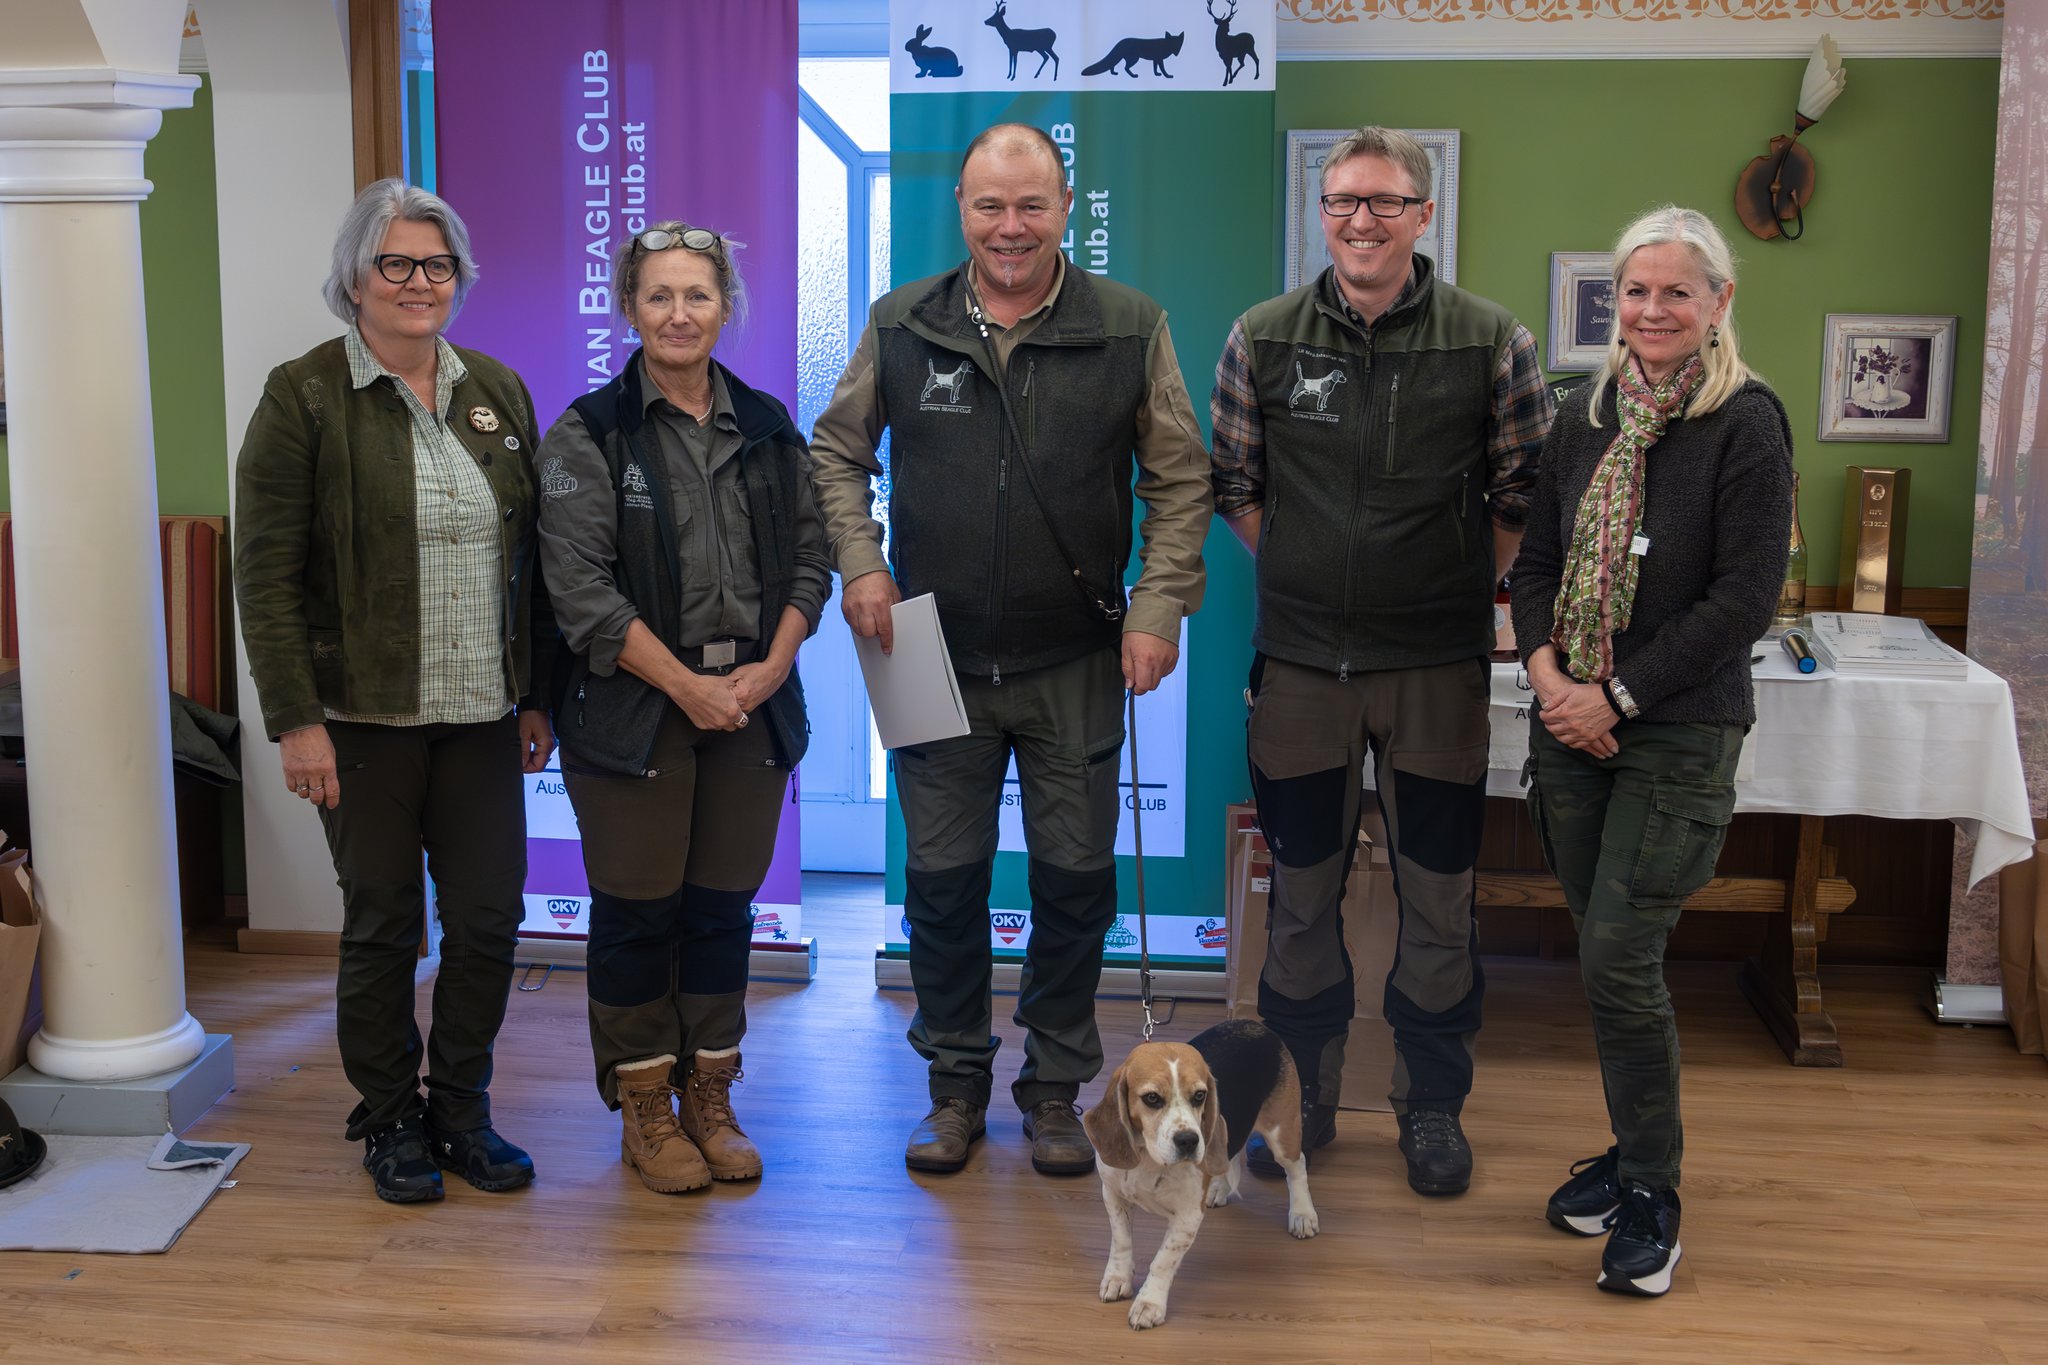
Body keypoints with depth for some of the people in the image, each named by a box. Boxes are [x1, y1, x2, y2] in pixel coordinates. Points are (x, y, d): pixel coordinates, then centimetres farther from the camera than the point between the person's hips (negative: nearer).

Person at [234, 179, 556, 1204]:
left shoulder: (498, 392, 10)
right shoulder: (304, 397, -4)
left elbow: (531, 559, 12)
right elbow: (266, 572, -8)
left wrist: (538, 696, 8)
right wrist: (295, 720, -14)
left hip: (481, 715, 4)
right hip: (364, 717, -4)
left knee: (488, 920, 5)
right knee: (382, 925, 6)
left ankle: (463, 1112, 23)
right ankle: (390, 1120, 24)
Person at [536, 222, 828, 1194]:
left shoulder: (768, 429, 10)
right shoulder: (588, 433, -3)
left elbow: (810, 558, 9)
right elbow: (581, 586, -11)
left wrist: (770, 666, -6)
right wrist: (685, 684, -14)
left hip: (752, 705, 4)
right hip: (633, 708, -3)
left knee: (724, 906, 9)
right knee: (639, 910, 3)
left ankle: (710, 1097, 23)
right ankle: (644, 1110, 17)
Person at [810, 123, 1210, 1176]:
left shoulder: (1129, 328, -1)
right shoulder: (900, 327, 1)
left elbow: (1179, 479, 3)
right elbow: (837, 452, 12)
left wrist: (1158, 606, -6)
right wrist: (858, 564, -3)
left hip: (1076, 663, 0)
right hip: (937, 657, 1)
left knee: (1076, 877, 6)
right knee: (942, 878, 8)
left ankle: (1055, 1086, 25)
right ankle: (956, 1083, 26)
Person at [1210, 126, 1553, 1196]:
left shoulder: (1492, 342, -3)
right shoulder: (1263, 337, 1)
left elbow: (1526, 493, 5)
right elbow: (1232, 484, 11)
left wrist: (1466, 591, 2)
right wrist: (1297, 581, 7)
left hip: (1439, 665, -1)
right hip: (1299, 661, 1)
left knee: (1439, 895, 8)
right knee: (1300, 889, 11)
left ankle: (1433, 1101, 26)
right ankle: (1302, 1094, 28)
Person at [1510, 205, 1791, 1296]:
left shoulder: (1747, 423, -8)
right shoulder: (1586, 418, 9)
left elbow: (1745, 598, -13)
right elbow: (1538, 559, 11)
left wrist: (1617, 695, -13)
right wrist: (1547, 671, -6)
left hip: (1679, 736, -5)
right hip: (1570, 724, 5)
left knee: (1620, 960, -8)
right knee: (1601, 953, 10)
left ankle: (1651, 1195, 9)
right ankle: (1634, 1149, 28)